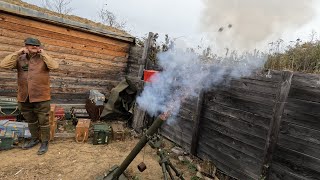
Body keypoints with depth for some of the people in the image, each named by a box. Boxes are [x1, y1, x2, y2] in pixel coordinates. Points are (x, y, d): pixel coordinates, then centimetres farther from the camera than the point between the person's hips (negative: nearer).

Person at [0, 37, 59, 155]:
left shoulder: (43, 59, -3)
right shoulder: (20, 59, 5)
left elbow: (55, 66, -21)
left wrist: (43, 54, -15)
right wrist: (18, 53, -9)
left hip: (41, 97, -4)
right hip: (24, 97, 4)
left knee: (43, 121, 5)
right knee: (30, 120, 20)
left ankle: (45, 142, 21)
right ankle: (35, 139, 39)